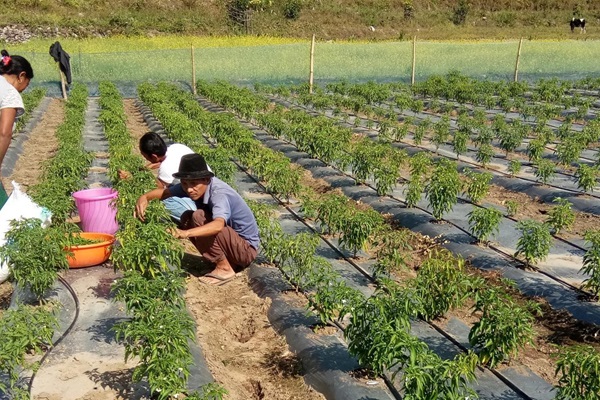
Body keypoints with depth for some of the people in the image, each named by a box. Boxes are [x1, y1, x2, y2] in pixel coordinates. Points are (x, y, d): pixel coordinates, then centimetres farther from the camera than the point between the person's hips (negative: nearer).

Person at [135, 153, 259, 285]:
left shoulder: (219, 193, -28)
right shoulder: (196, 186, -5)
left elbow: (218, 225, -47)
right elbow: (165, 192, 3)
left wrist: (186, 233, -59)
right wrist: (145, 197, -18)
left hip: (247, 249, -8)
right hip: (231, 242, 8)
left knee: (198, 217, -23)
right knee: (187, 218, 0)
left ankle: (224, 268, -12)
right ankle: (227, 260, 4)